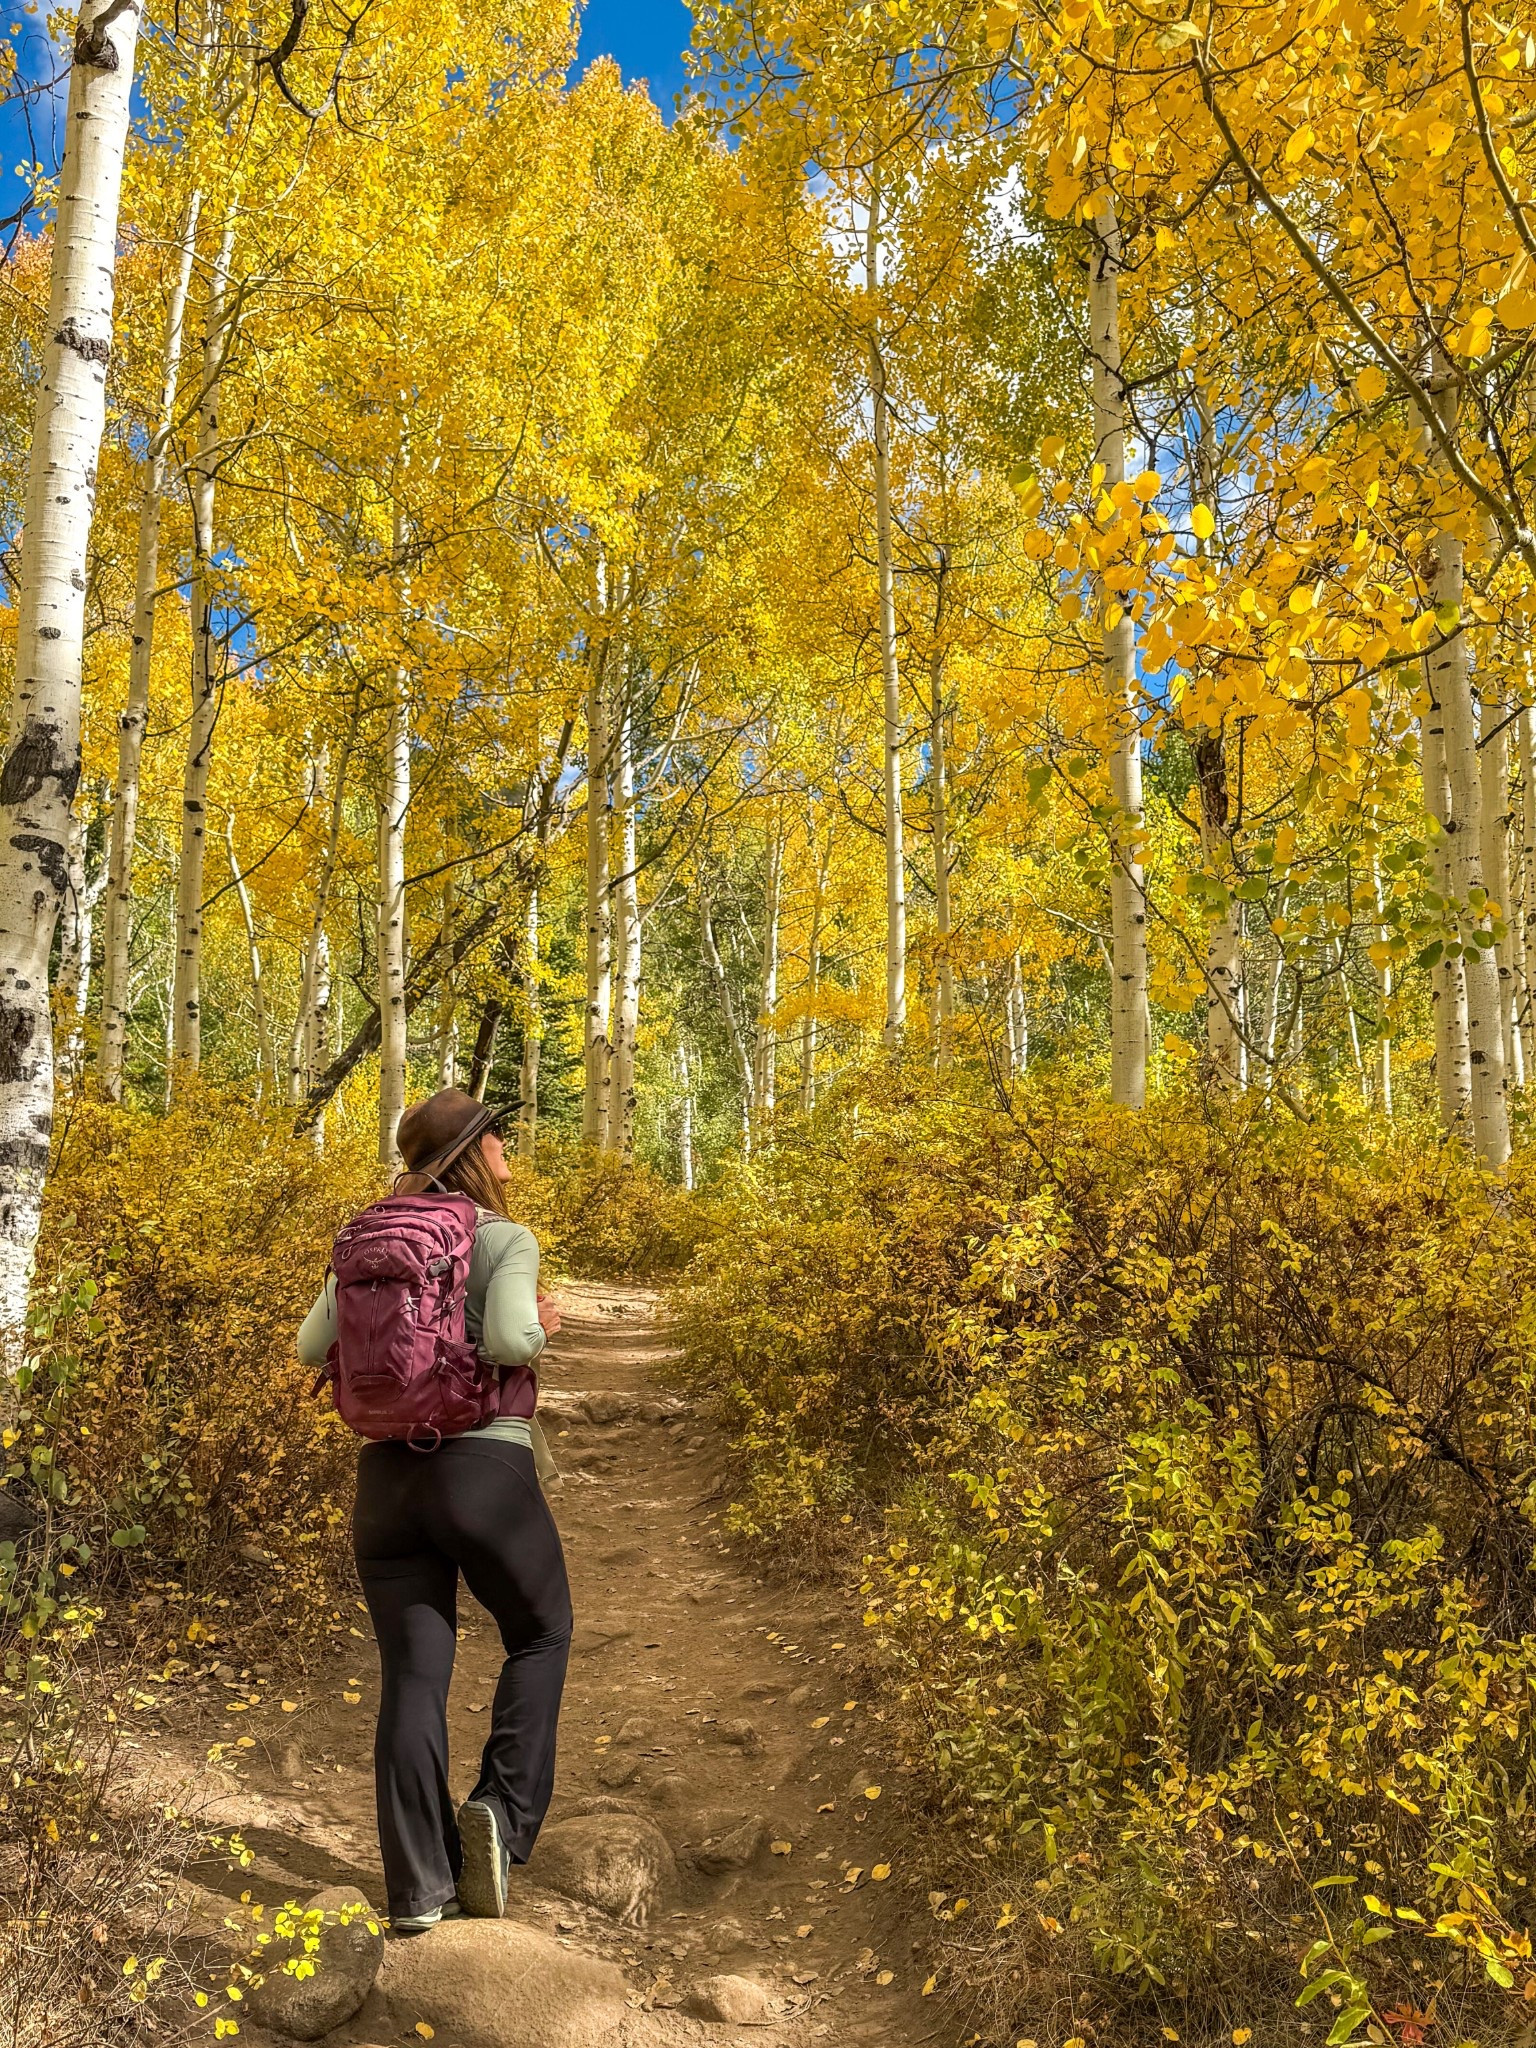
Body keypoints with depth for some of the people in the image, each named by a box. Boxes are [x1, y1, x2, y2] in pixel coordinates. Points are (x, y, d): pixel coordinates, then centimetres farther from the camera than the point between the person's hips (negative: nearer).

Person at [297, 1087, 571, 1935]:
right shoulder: (507, 1241, -8)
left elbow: (312, 1346, 11)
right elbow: (509, 1340, -24)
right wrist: (542, 1325, -2)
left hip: (387, 1476, 5)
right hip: (487, 1475, -4)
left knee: (412, 1679, 9)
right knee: (540, 1638, 19)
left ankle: (418, 1889, 10)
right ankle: (500, 1811, 5)